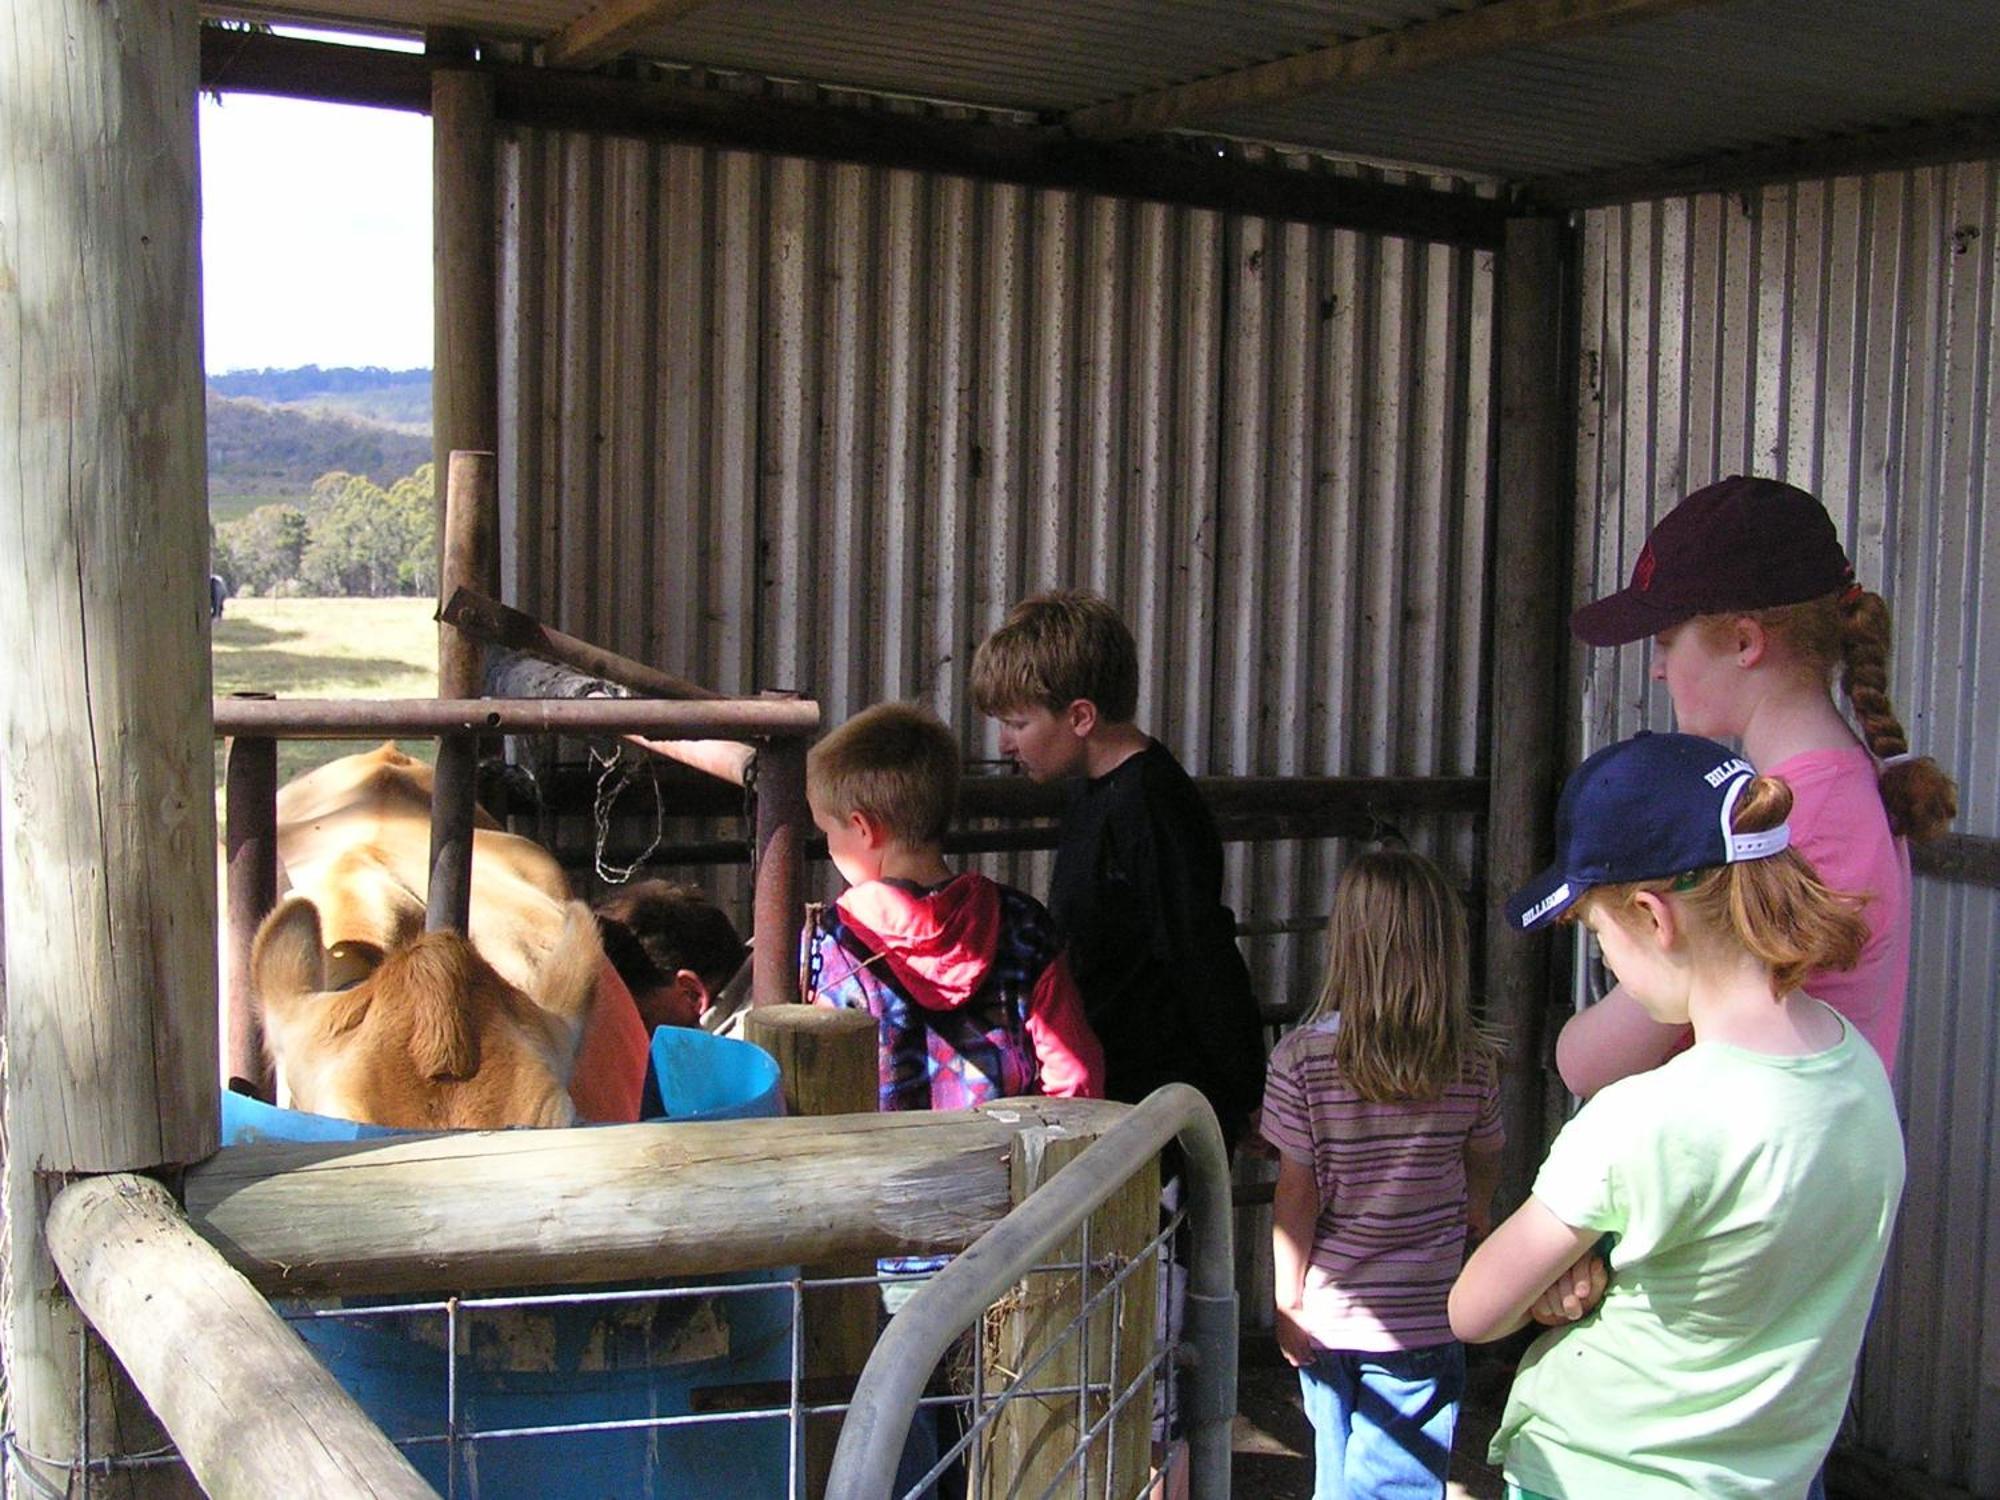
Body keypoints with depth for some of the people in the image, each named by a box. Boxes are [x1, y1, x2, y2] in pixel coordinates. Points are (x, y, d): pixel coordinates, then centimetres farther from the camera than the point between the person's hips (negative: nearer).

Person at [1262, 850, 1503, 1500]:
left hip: (1329, 1318, 0)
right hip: (1422, 1320, 0)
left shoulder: (1302, 1058, -15)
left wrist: (1288, 1304, 1)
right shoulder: (1473, 1061, -8)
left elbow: (1296, 1194, -11)